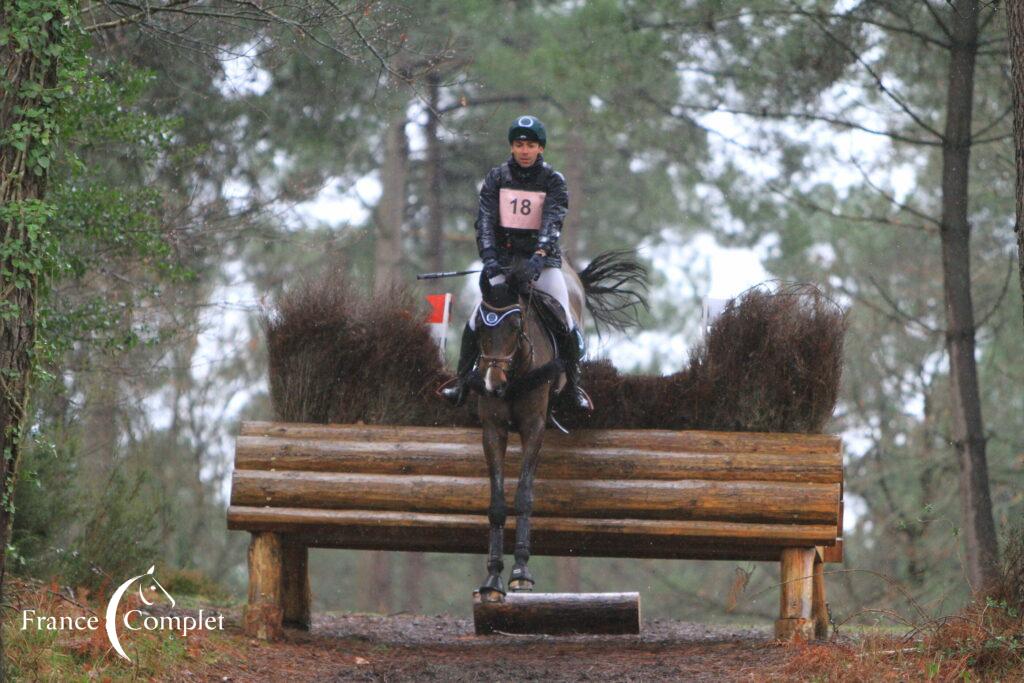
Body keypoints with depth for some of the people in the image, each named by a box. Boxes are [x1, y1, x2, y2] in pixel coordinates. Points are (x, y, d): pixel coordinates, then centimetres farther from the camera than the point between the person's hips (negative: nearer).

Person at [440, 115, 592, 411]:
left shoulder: (553, 181, -3)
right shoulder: (496, 178, 3)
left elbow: (553, 221, -17)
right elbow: (485, 219, -7)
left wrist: (539, 255, -34)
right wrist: (489, 257, -23)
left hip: (542, 259, -1)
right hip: (504, 258, 1)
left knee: (565, 324, -12)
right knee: (477, 320, -9)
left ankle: (573, 384, 2)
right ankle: (462, 382, 2)